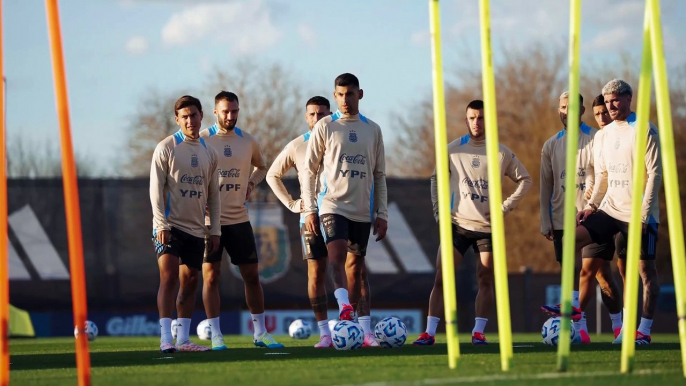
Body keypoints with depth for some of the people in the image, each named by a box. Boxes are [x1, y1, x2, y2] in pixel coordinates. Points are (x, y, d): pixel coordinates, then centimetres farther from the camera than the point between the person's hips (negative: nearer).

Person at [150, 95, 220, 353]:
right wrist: (161, 224, -16)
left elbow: (213, 195, 17)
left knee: (190, 282, 6)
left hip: (196, 229, 6)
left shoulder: (208, 153, 13)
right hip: (170, 226, -6)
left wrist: (215, 230, 10)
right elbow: (156, 188, -8)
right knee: (169, 278, -14)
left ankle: (183, 339, 11)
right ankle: (166, 339, -17)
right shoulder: (166, 148, -3)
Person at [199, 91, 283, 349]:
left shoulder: (248, 142, 8)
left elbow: (261, 167, 26)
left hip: (239, 219, 4)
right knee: (211, 276, -3)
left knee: (252, 276, 5)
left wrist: (251, 183, 7)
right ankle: (216, 336, 1)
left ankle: (260, 333, 14)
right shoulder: (202, 140, -4)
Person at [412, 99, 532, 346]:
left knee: (486, 281, 0)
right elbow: (436, 178, 15)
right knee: (441, 278, -8)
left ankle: (478, 332, 8)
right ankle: (429, 333, -8)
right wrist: (438, 210, 5)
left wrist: (505, 207, -2)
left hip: (488, 226, 0)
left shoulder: (501, 153, 1)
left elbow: (525, 180, 8)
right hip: (458, 223, 0)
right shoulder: (454, 150, 3)